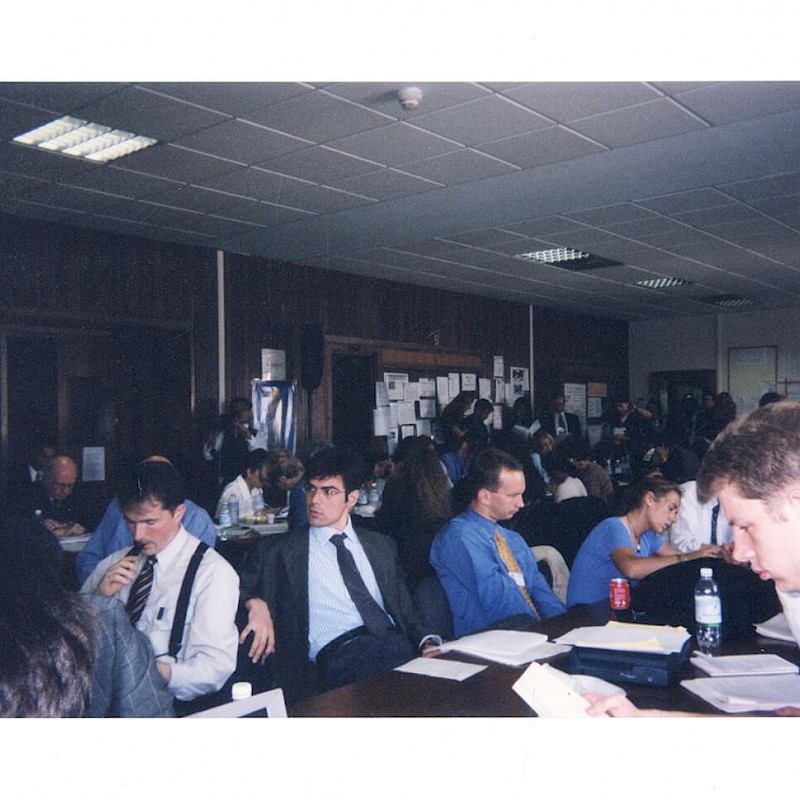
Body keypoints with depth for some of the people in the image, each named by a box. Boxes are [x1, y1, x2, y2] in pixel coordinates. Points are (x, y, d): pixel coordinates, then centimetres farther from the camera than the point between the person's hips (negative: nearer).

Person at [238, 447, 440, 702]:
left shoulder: (381, 546, 23)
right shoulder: (279, 550, 15)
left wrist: (427, 641, 0)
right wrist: (256, 603, -12)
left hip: (395, 642, 4)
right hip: (337, 653, -3)